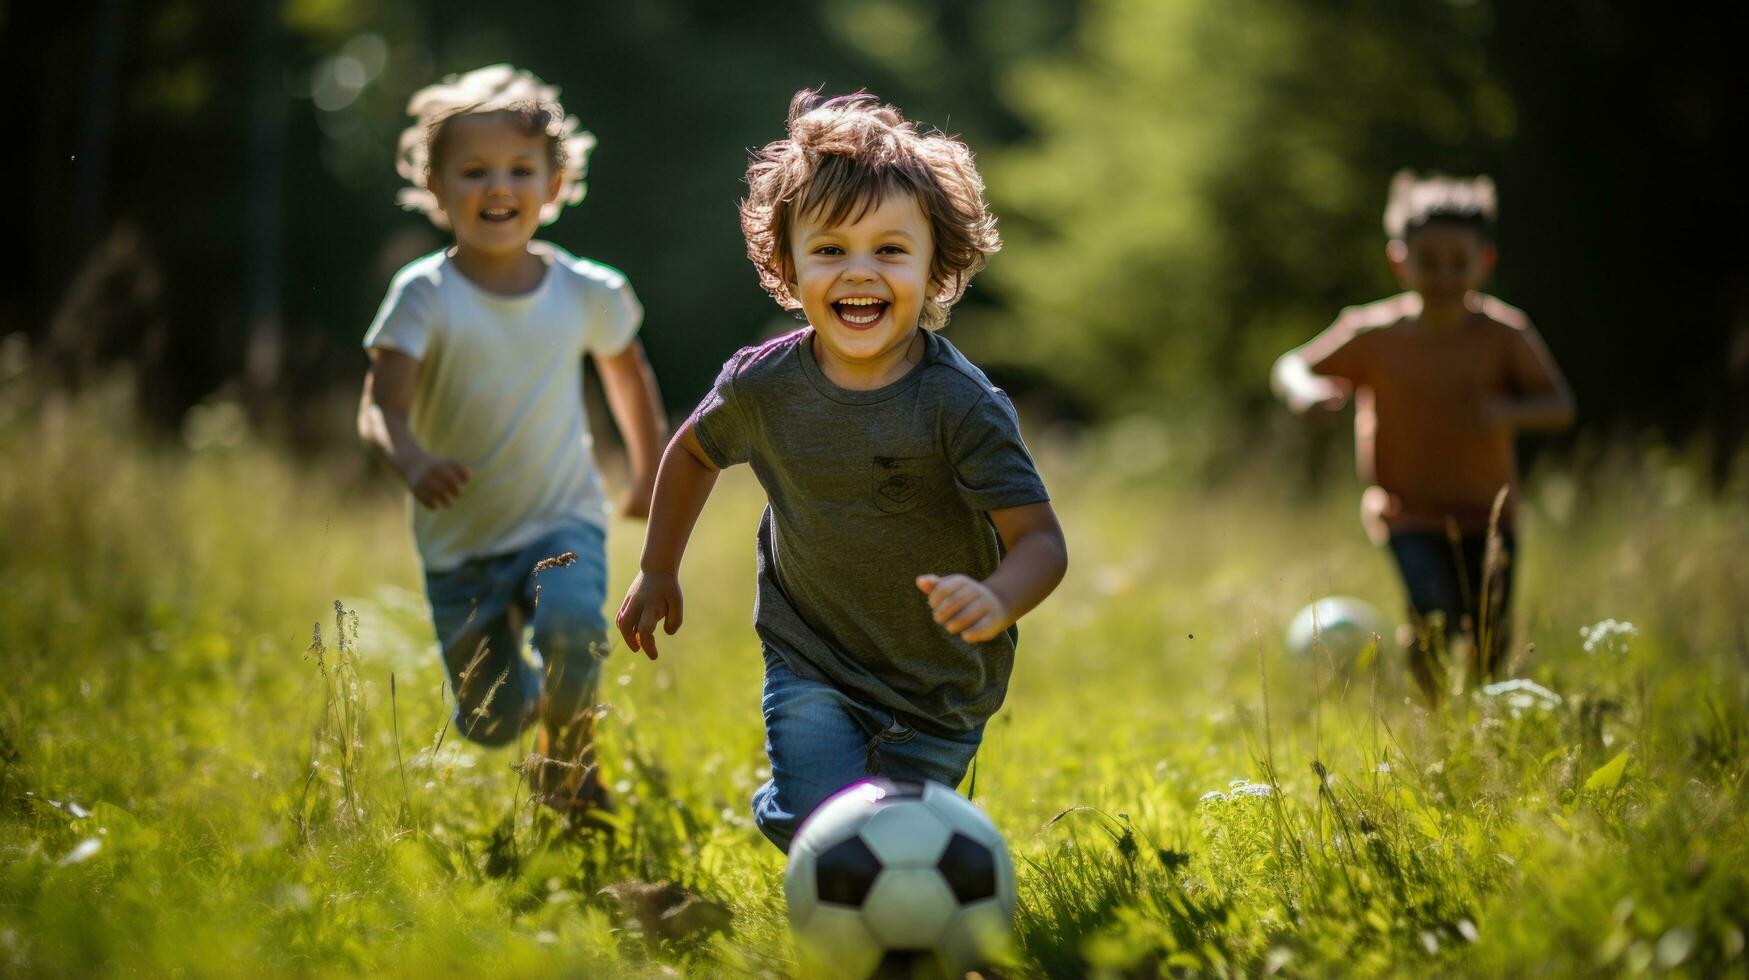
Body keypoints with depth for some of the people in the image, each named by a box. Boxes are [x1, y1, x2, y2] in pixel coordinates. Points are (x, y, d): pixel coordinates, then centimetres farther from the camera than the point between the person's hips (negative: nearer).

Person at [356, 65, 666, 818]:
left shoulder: (586, 293, -5)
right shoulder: (425, 295, -13)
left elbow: (627, 369, 16)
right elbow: (380, 410, -22)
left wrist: (649, 471, 24)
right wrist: (411, 460, -44)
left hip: (561, 519, 0)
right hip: (459, 538, 0)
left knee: (572, 626, -32)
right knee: (489, 724, 3)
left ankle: (567, 755, 1)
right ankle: (530, 695, 43)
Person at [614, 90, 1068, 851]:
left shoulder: (961, 406, -22)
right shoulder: (764, 386, -11)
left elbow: (1040, 540, -25)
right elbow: (694, 451, 12)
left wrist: (996, 602, -46)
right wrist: (658, 572, 15)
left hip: (940, 685, -1)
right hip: (811, 664, 1)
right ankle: (777, 803, 19)